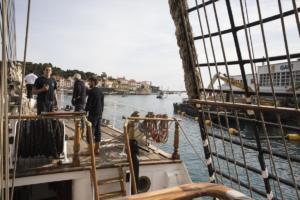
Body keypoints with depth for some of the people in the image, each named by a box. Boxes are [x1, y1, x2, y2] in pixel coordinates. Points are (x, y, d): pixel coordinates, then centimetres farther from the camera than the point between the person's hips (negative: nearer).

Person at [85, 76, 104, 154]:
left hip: (93, 114, -8)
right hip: (99, 114, 8)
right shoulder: (100, 91, 11)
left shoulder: (91, 91, -13)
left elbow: (89, 103, -14)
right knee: (98, 131, 11)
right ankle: (97, 149, 19)